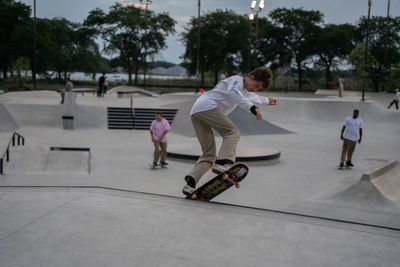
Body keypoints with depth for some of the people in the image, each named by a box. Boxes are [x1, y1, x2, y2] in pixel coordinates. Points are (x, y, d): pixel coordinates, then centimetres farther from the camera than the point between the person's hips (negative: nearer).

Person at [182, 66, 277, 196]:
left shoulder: (244, 90, 34)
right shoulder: (237, 80, 3)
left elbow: (252, 96, 58)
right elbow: (233, 93, -21)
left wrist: (266, 100, 73)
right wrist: (252, 107, -33)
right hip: (207, 106, -9)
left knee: (208, 153, 2)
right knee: (233, 132, -19)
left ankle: (190, 183, -13)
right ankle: (222, 163, -40)